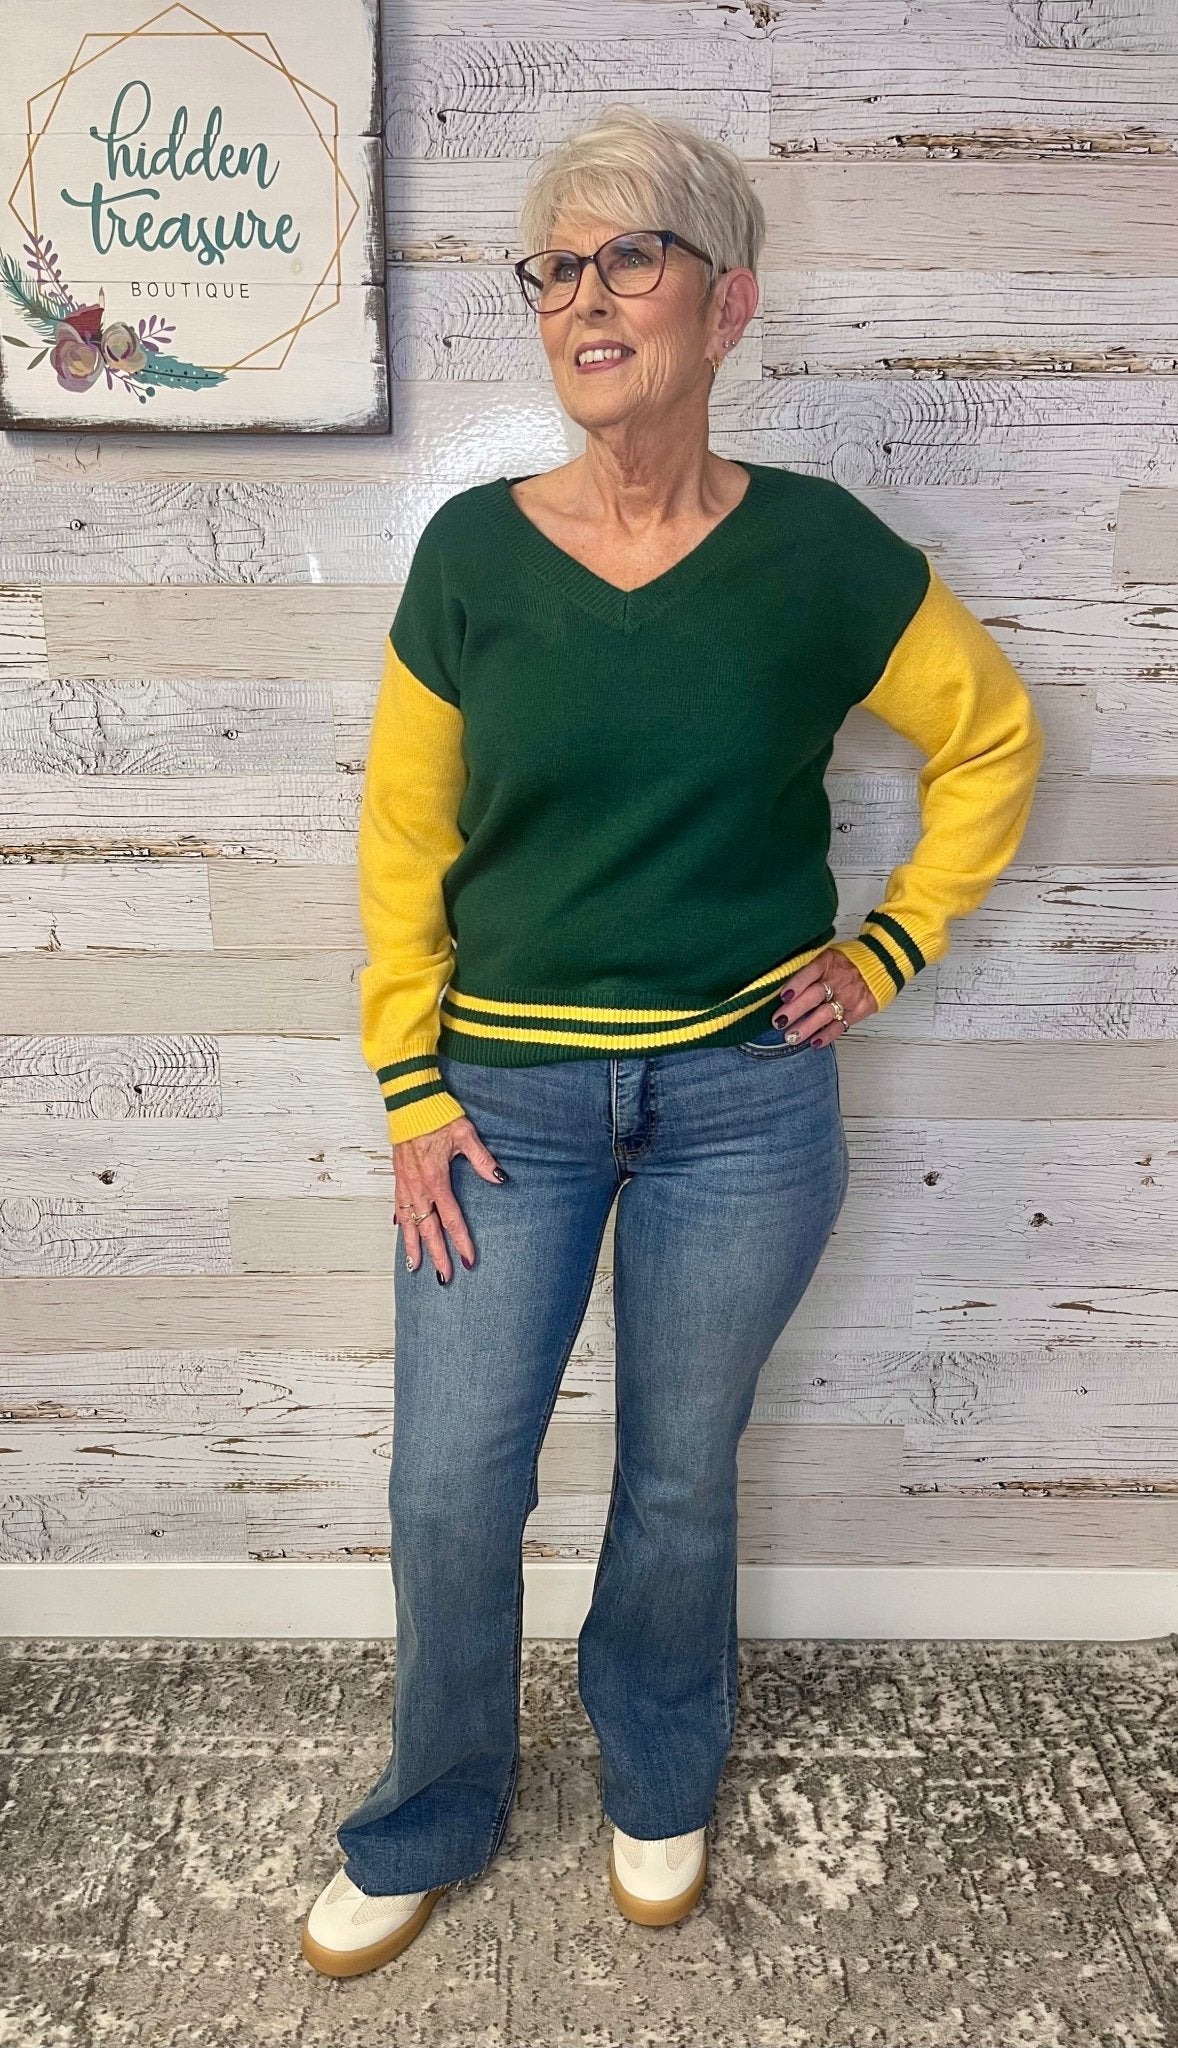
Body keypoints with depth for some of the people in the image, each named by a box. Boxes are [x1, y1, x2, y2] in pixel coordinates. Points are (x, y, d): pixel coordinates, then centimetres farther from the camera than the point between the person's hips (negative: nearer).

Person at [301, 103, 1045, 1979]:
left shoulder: (817, 550, -5)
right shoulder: (473, 550, -3)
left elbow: (994, 738, 9)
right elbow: (402, 837, 2)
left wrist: (890, 945, 2)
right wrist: (412, 1091, -3)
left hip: (744, 1098, 0)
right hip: (509, 1093, 1)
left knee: (679, 1479, 15)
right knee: (449, 1492, 7)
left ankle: (660, 1792, 44)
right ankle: (430, 1828, 37)